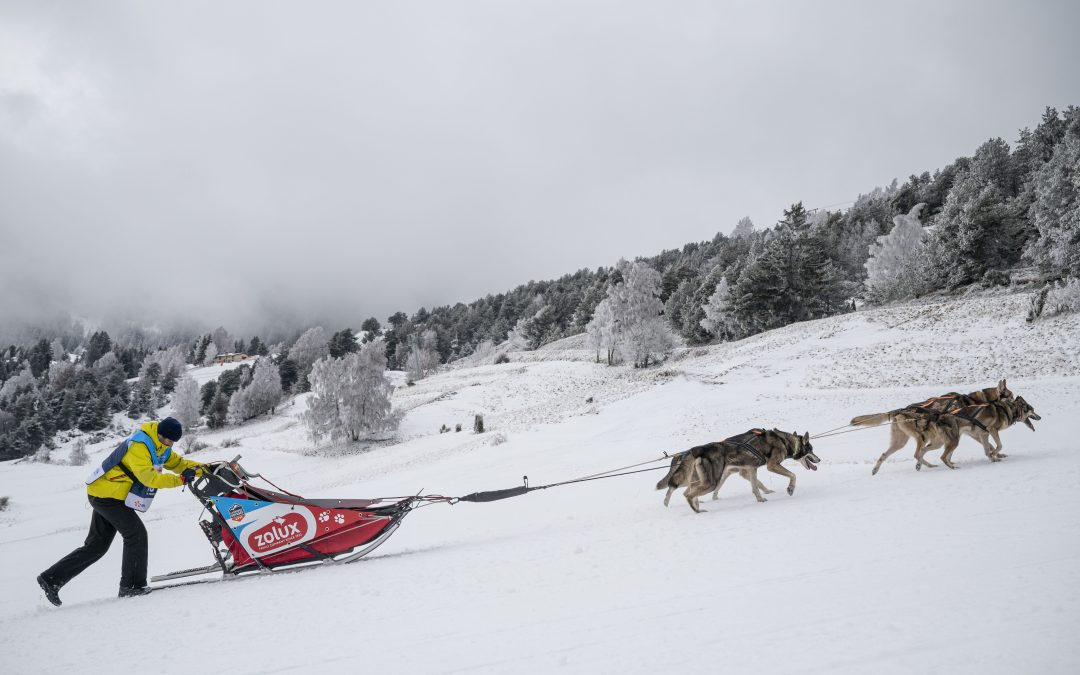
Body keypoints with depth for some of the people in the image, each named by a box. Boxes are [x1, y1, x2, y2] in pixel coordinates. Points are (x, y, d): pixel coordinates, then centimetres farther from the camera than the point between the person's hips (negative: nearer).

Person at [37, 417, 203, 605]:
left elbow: (177, 462, 13)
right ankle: (132, 586, -3)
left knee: (96, 545, 12)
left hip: (105, 494, 10)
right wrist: (179, 479, -34)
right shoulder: (139, 445, -24)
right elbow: (148, 477, -32)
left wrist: (201, 468, -1)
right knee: (137, 534, -10)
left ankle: (51, 578, 17)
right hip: (107, 495, -10)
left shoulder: (160, 447, 7)